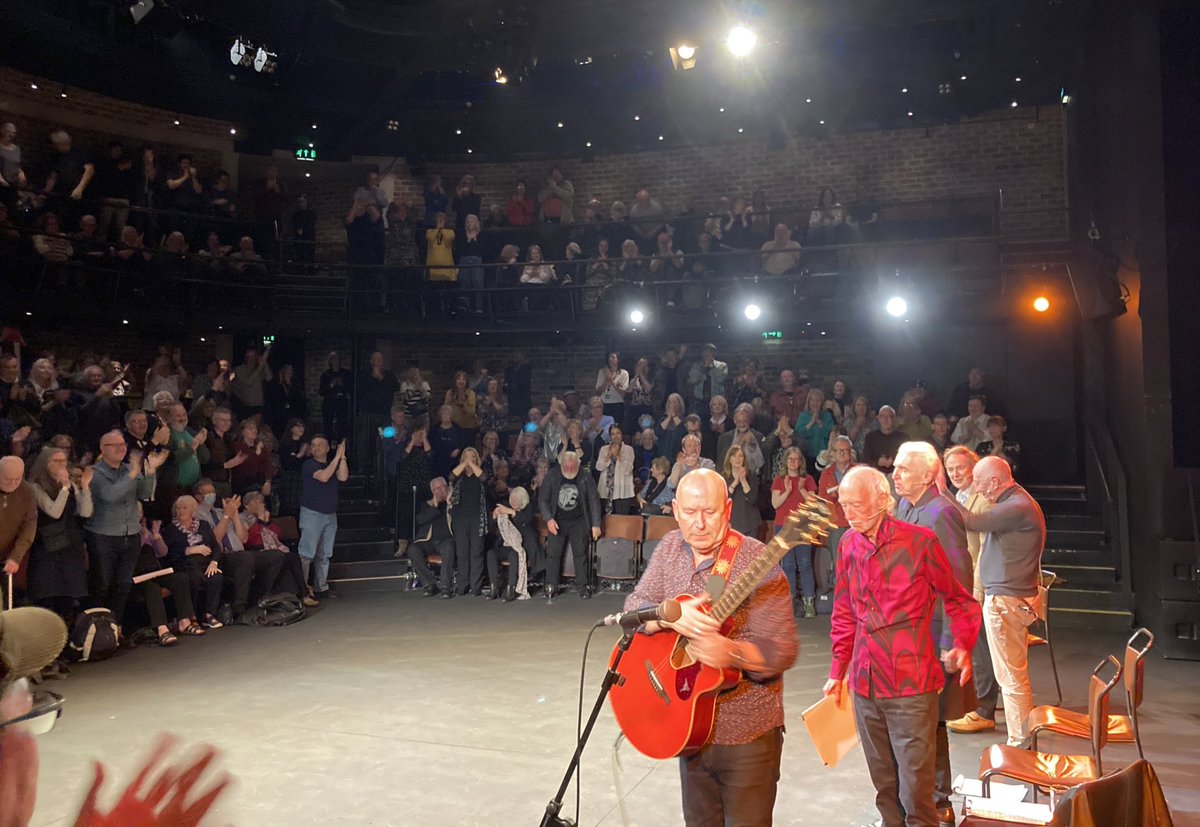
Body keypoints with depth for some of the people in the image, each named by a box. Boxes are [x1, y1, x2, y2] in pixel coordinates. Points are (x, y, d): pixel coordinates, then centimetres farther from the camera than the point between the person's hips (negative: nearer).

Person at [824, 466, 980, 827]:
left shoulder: (920, 540, -10)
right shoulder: (848, 545, 4)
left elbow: (958, 599, 3)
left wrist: (963, 645, -8)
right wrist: (838, 670, 16)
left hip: (911, 684, -4)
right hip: (864, 684, 5)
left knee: (916, 786, 0)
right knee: (884, 784, 15)